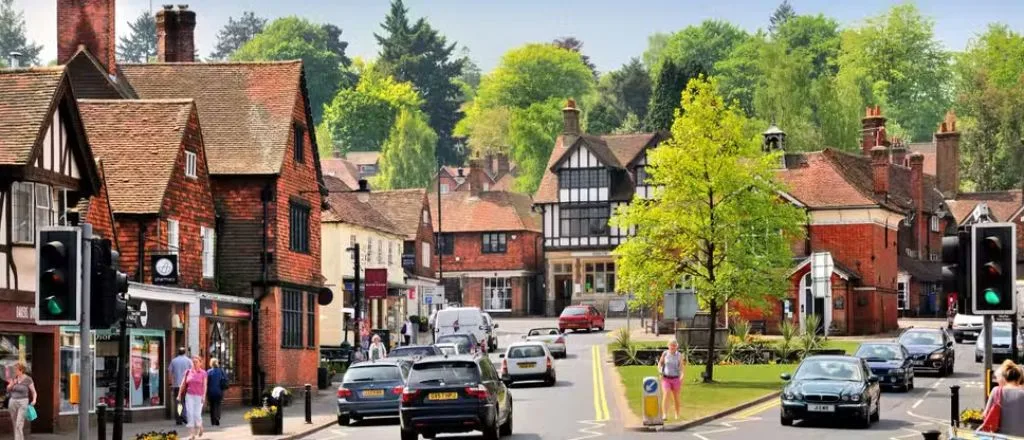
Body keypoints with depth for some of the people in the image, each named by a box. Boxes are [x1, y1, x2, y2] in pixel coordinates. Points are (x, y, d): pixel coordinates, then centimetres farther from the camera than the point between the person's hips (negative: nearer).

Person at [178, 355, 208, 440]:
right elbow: (183, 384, 10)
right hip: (189, 395, 2)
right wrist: (179, 394, 6)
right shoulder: (188, 372, 8)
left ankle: (200, 427, 25)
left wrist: (204, 396, -14)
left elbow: (204, 385, -4)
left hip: (199, 396, -2)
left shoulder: (203, 373, 1)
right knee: (190, 413, -6)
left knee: (197, 414, -7)